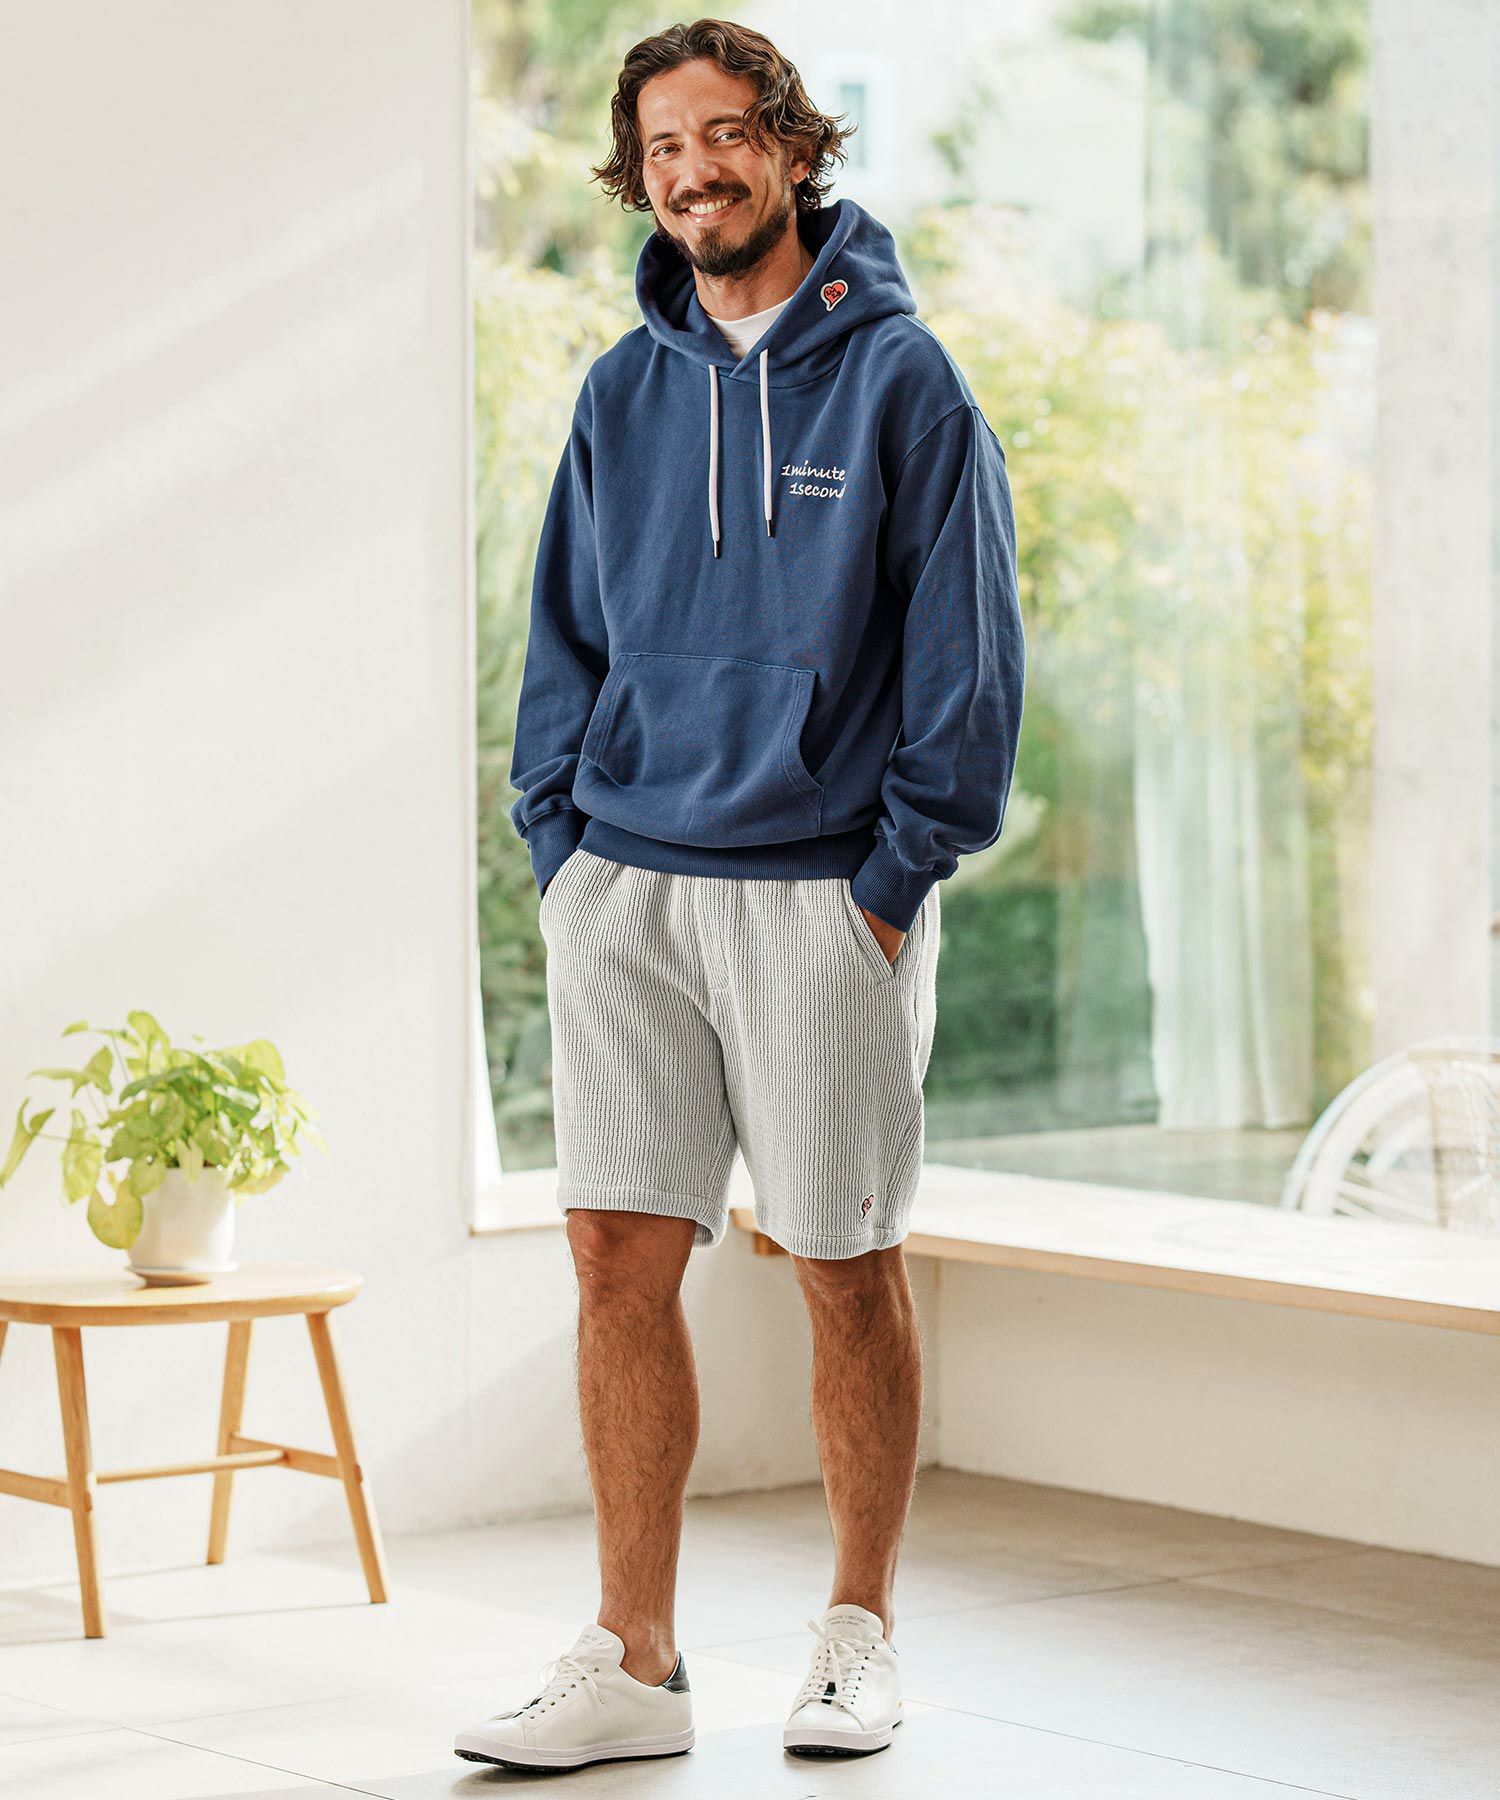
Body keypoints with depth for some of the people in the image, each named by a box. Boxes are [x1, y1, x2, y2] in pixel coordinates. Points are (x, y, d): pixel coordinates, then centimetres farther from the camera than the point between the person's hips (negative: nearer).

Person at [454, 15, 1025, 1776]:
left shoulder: (897, 375, -2)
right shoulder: (621, 393, 10)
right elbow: (566, 639, 16)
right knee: (619, 1259, 1)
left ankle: (859, 1633, 20)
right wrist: (560, 846, 5)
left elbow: (967, 651, -4)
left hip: (821, 892, -4)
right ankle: (633, 1662, 8)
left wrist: (899, 874, -10)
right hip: (623, 892, 4)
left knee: (846, 1268, 5)